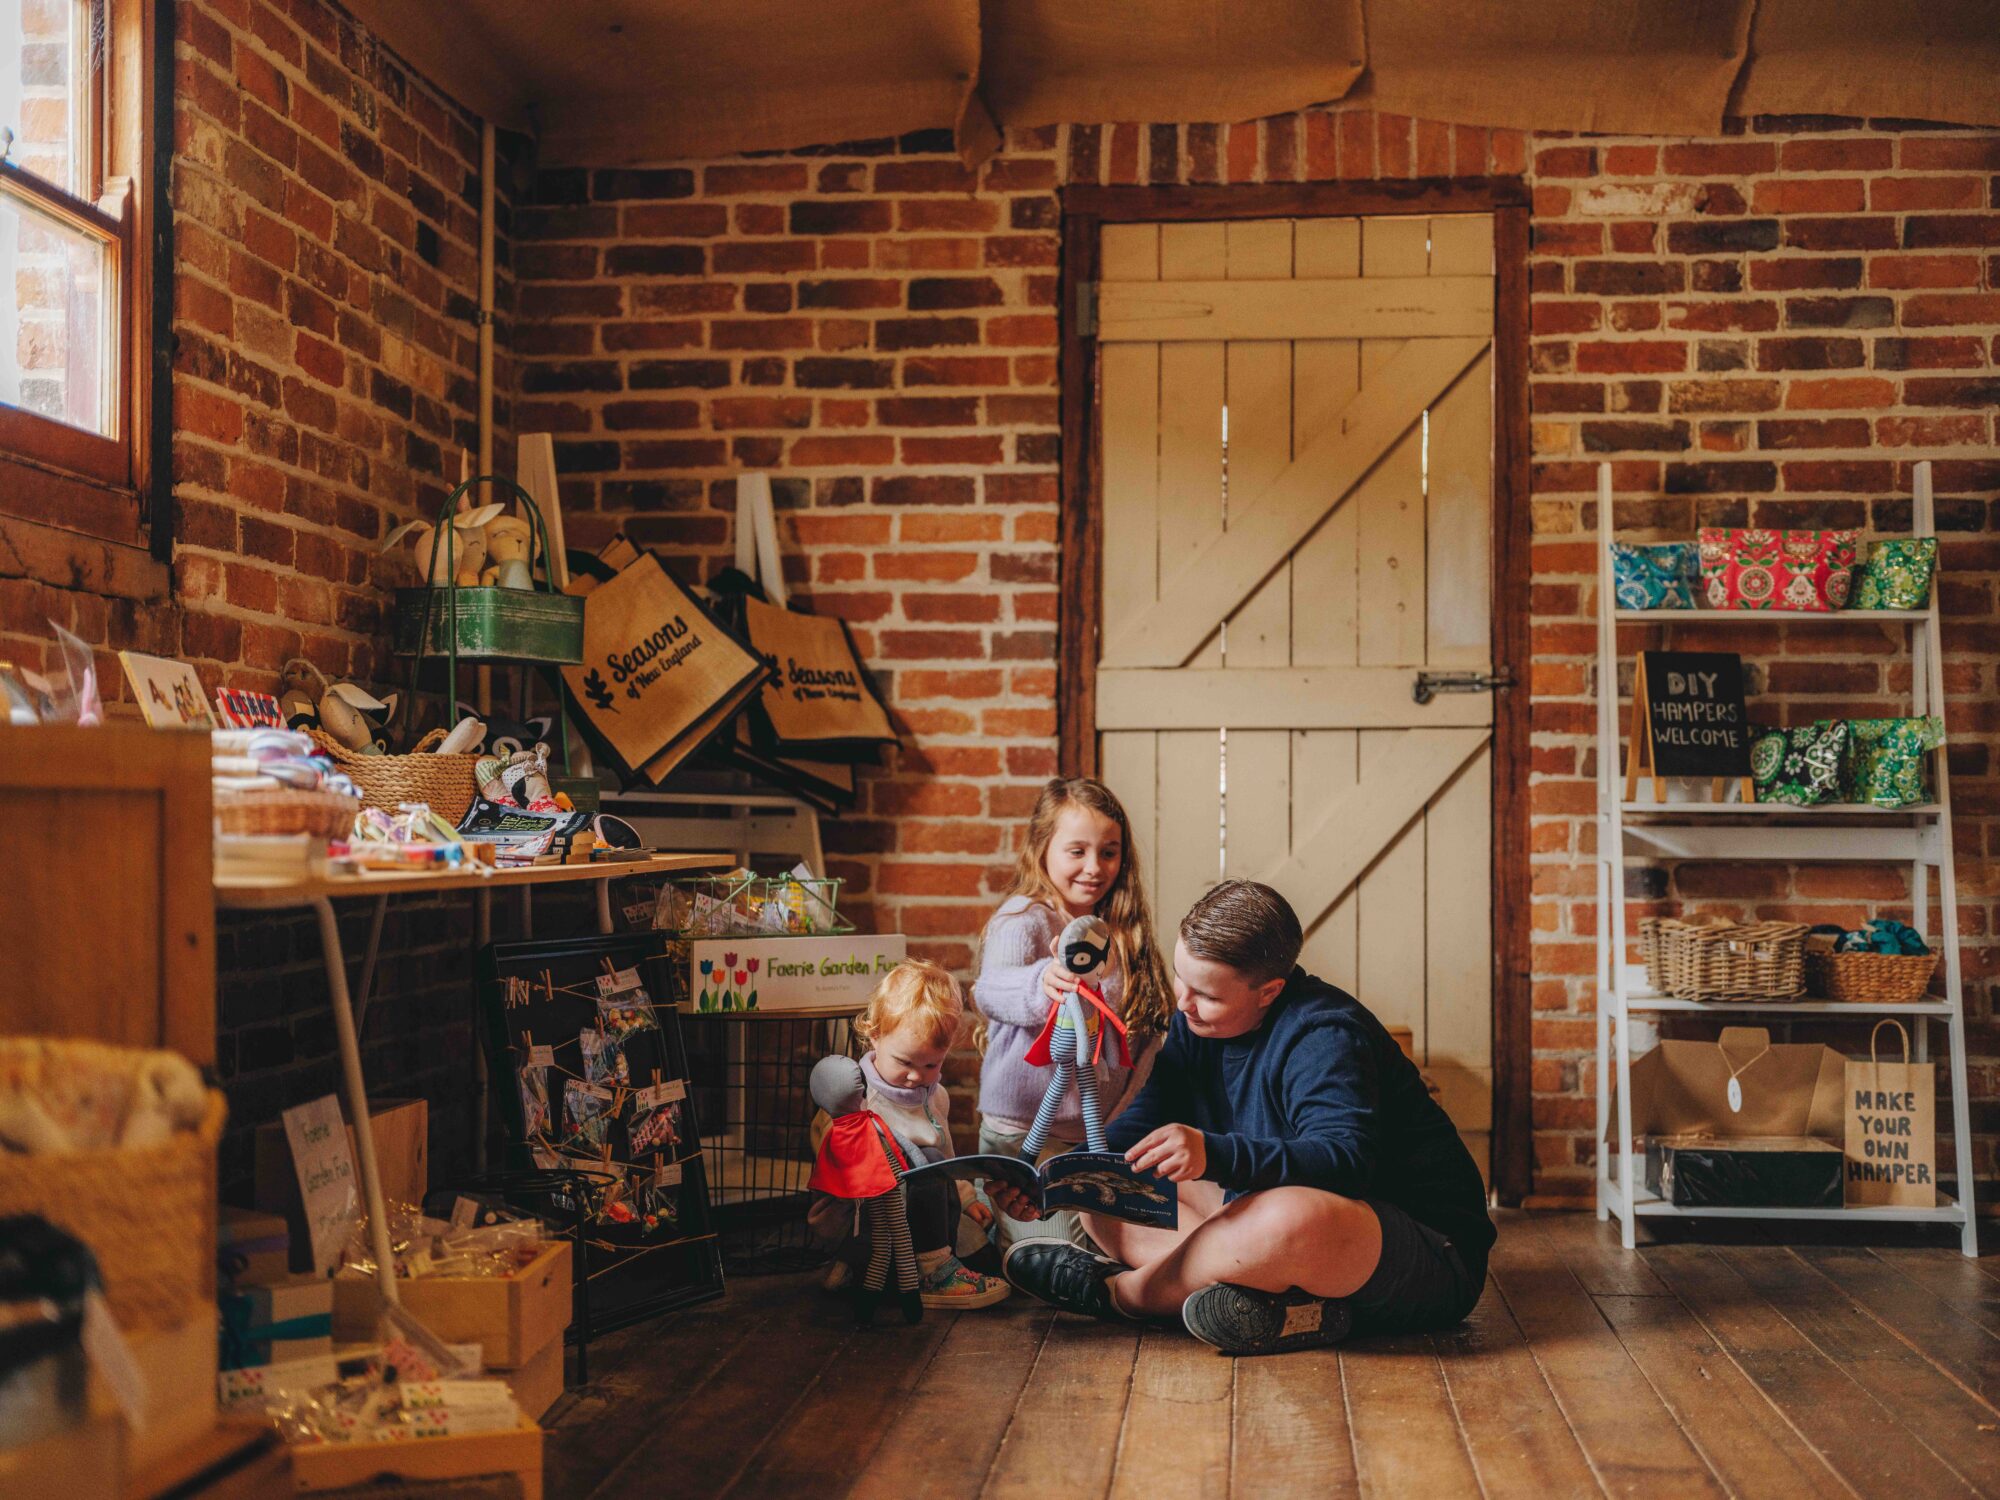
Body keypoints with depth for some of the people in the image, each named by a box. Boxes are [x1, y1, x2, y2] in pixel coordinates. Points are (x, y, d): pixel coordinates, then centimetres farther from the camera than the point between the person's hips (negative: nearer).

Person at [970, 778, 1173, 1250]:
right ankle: (981, 1219, 17)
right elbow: (990, 990, -32)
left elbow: (1142, 1034, 13)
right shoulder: (1023, 920, -12)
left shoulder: (1119, 930, 8)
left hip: (1098, 1129, 6)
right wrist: (1040, 983, -52)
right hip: (1024, 1129, -6)